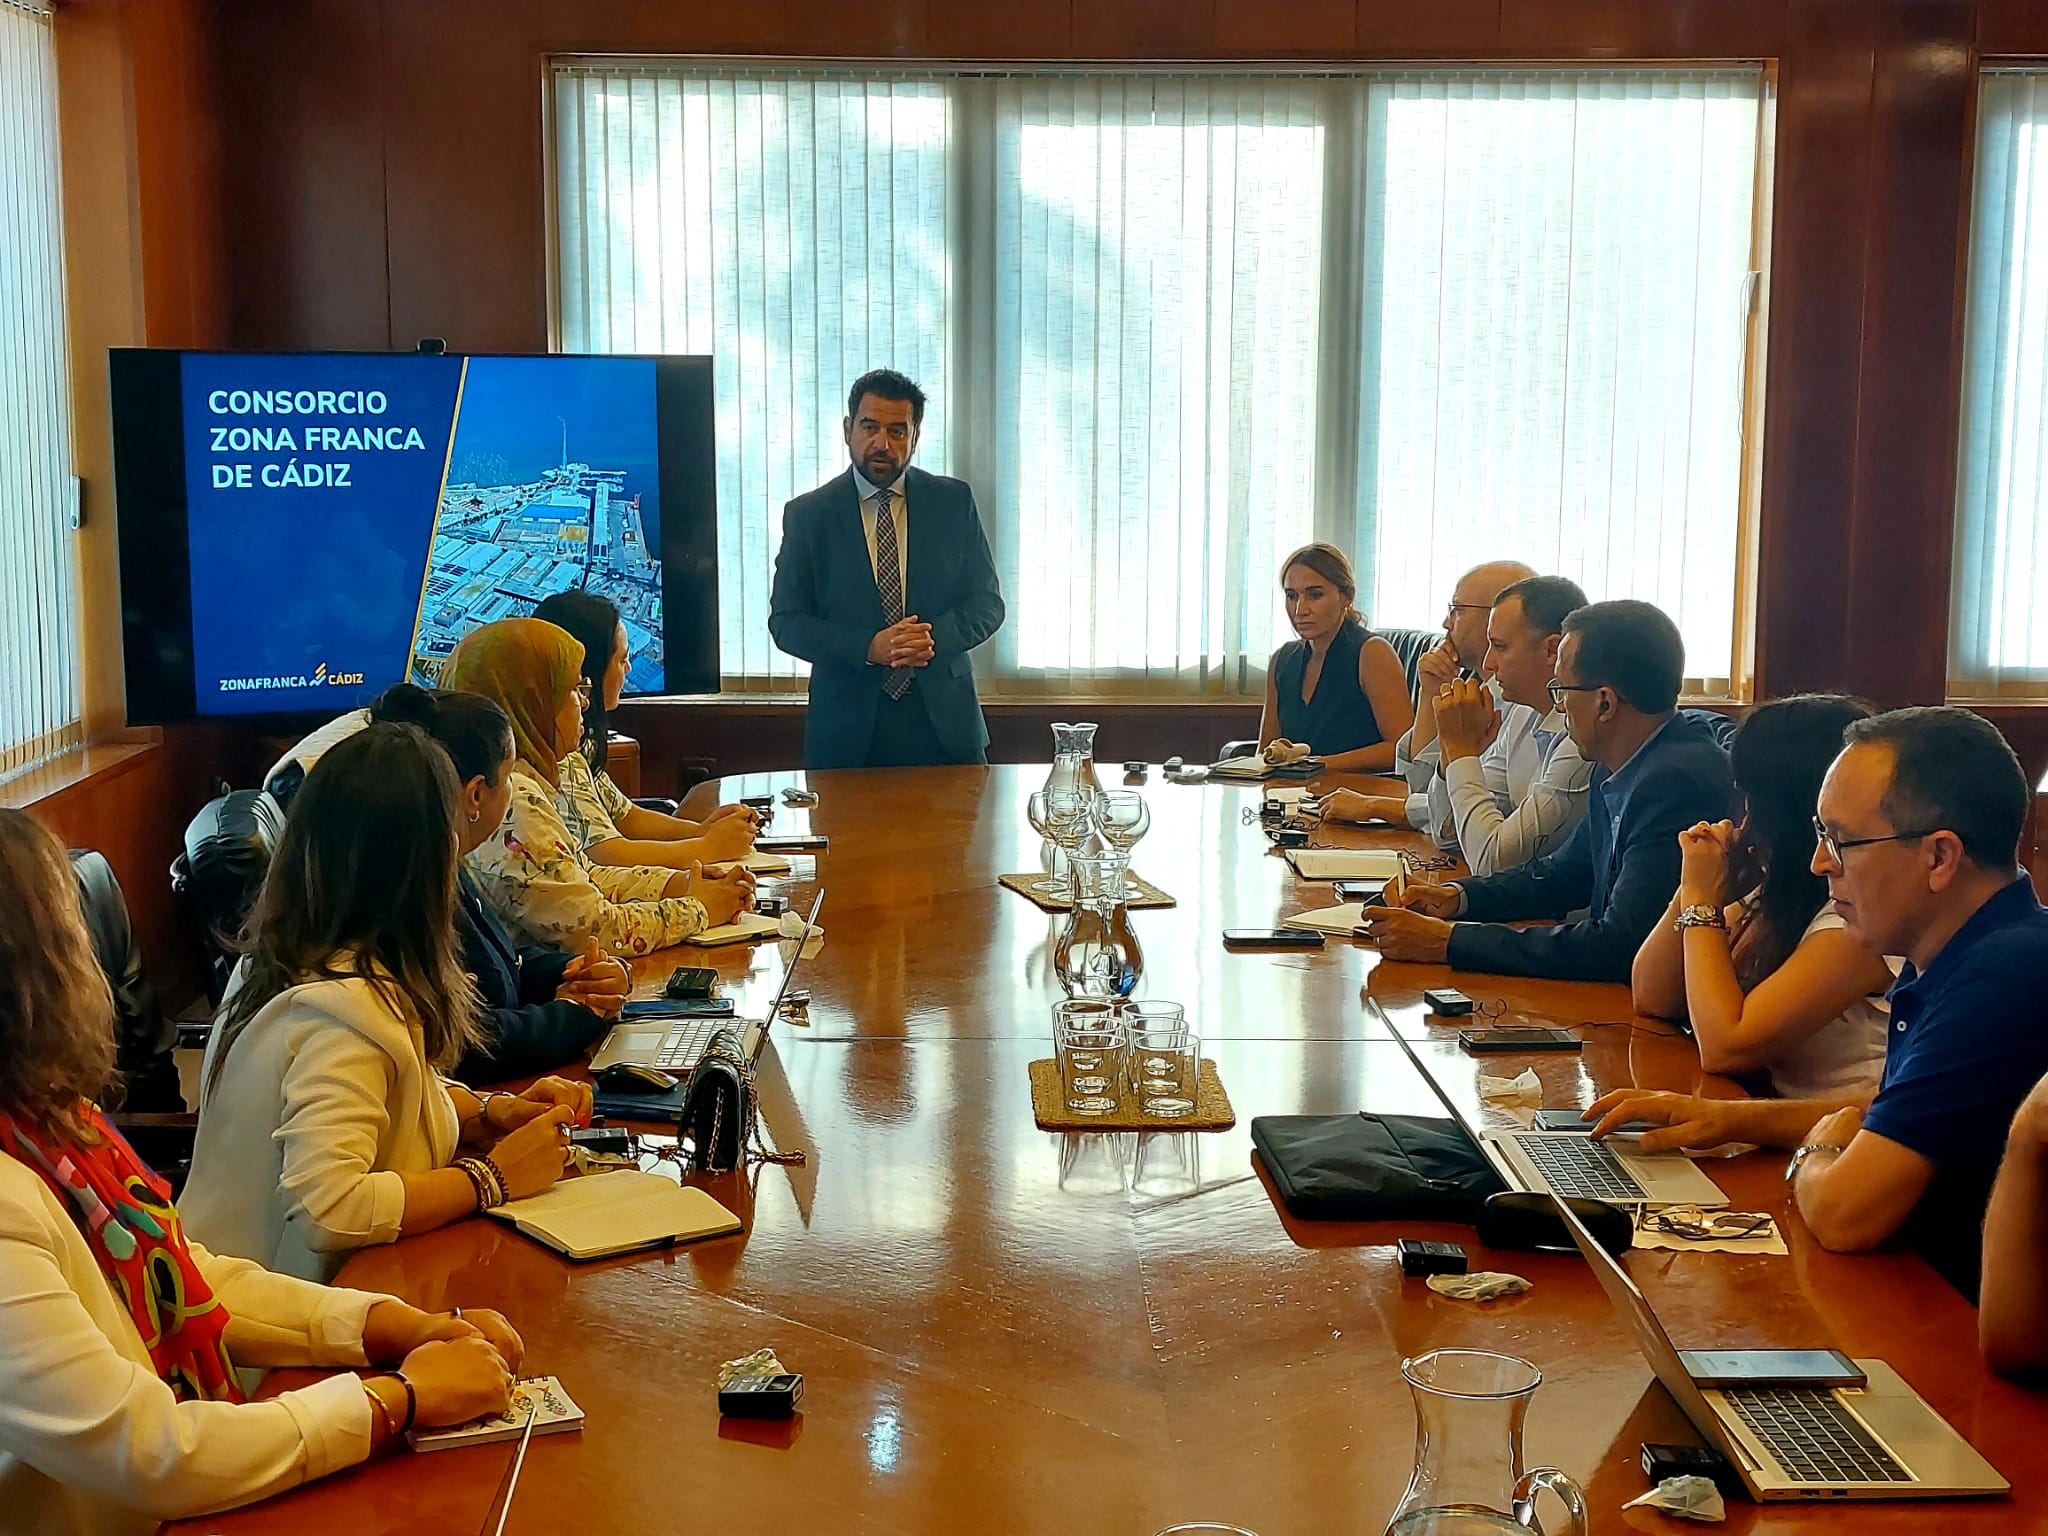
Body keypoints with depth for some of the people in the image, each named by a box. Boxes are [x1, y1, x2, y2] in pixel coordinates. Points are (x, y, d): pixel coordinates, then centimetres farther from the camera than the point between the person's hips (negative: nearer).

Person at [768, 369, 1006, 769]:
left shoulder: (954, 501, 5)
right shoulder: (807, 514, 2)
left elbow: (987, 602, 5)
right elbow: (785, 620, -1)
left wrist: (934, 637, -16)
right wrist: (867, 648, -16)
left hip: (944, 722, 1)